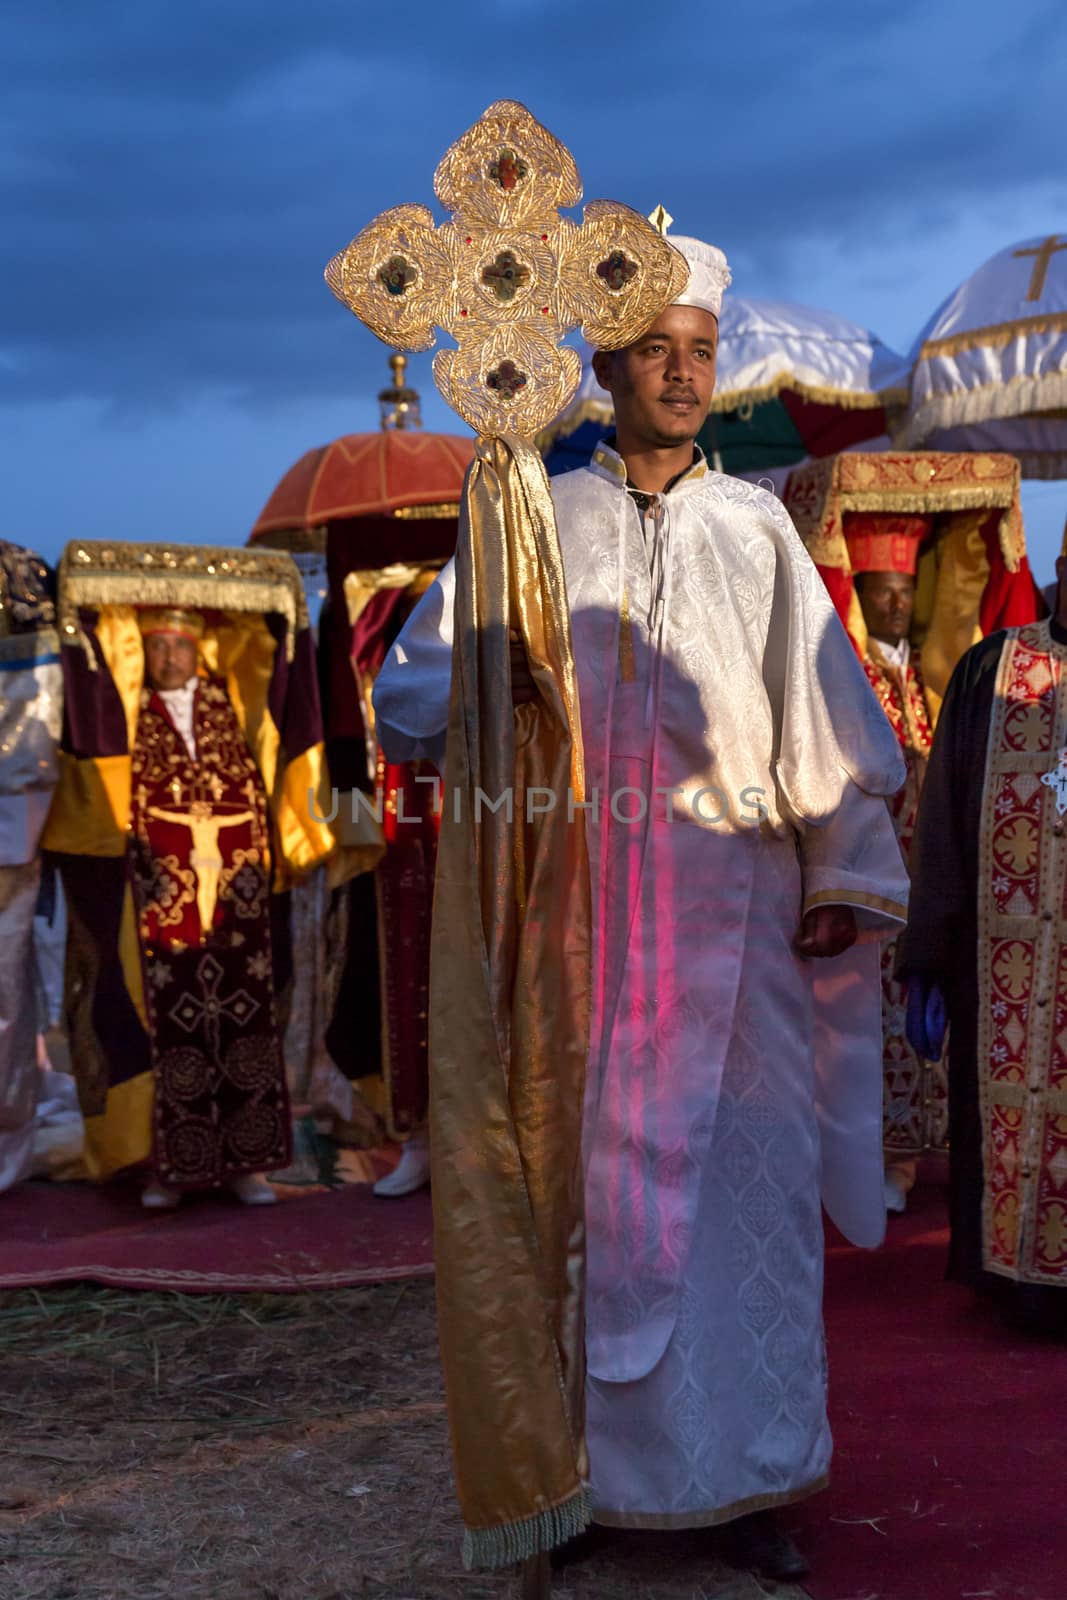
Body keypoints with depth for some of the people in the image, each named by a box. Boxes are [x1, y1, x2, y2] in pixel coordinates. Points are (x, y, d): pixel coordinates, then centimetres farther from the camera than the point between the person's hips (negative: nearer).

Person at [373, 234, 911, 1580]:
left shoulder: (755, 532, 9)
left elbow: (824, 721, 8)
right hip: (577, 905, 0)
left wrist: (847, 883, 1)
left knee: (744, 1185, 1)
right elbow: (405, 689, 4)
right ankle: (597, 1467, 13)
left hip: (731, 913, 1)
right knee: (587, 1178, 2)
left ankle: (740, 1476, 12)